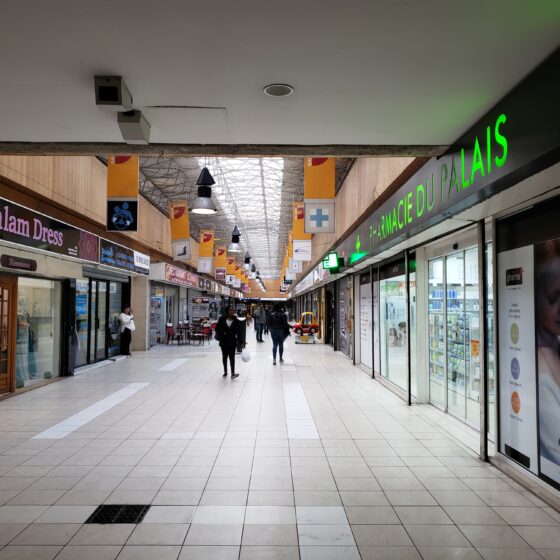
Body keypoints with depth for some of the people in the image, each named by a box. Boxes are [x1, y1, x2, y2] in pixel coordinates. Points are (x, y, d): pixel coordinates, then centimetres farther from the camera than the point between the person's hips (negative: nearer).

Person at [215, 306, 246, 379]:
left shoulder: (236, 321, -4)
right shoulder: (222, 319, -6)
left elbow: (239, 332, -6)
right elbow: (217, 329, -2)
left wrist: (242, 342, -12)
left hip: (232, 342, -1)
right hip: (224, 342, 1)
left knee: (232, 357, -5)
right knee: (224, 356, 15)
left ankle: (233, 373, -5)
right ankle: (225, 372, 30)